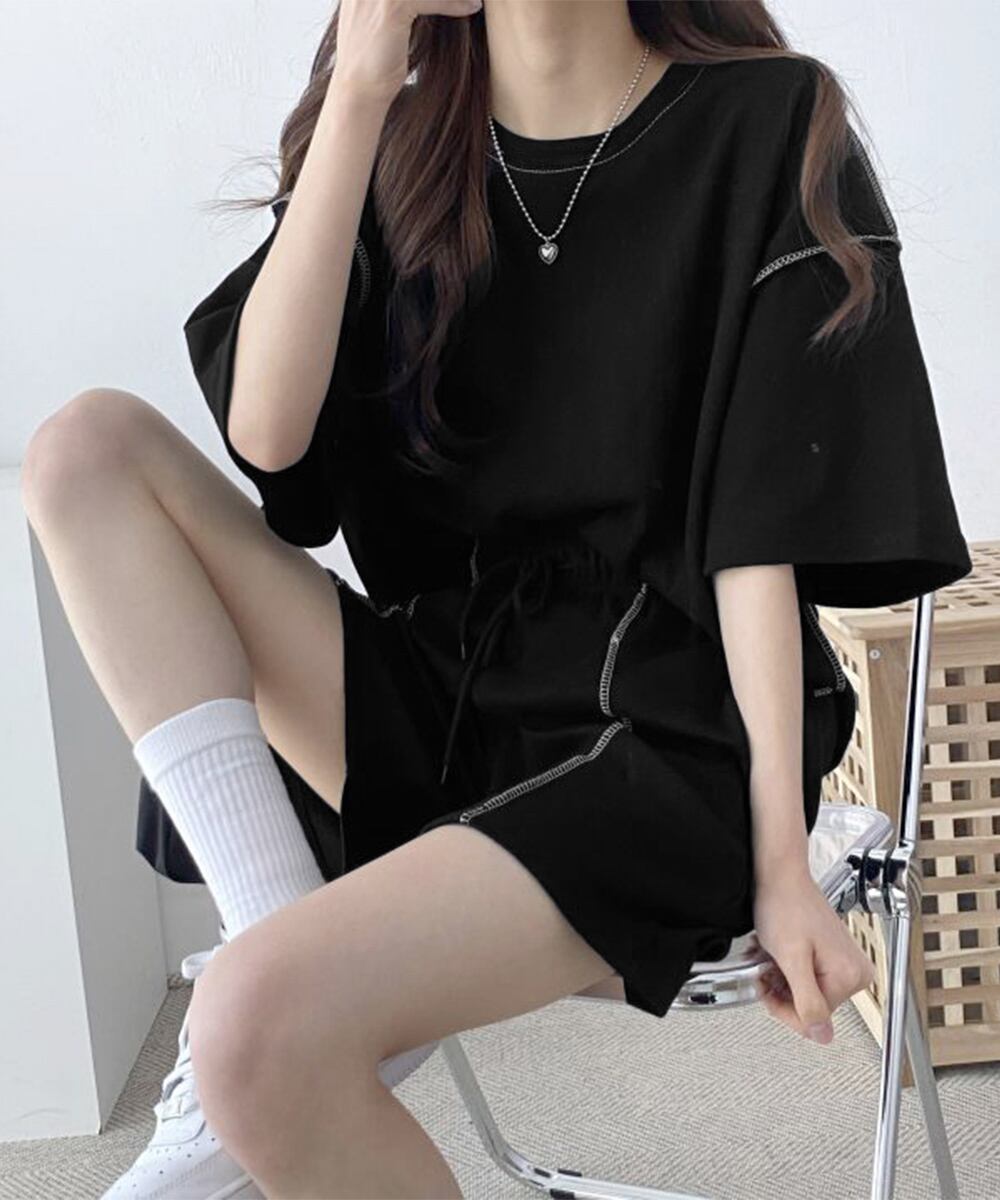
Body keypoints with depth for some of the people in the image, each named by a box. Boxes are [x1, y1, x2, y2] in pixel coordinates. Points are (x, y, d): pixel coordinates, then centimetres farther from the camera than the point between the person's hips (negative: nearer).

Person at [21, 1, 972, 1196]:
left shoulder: (767, 124, -3)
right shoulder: (405, 148, 8)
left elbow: (764, 518, -8)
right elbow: (265, 433, -8)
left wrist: (780, 860, -14)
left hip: (662, 738, -5)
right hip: (436, 691, 6)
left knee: (261, 1017, -29)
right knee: (87, 446, -6)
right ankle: (275, 911, -18)